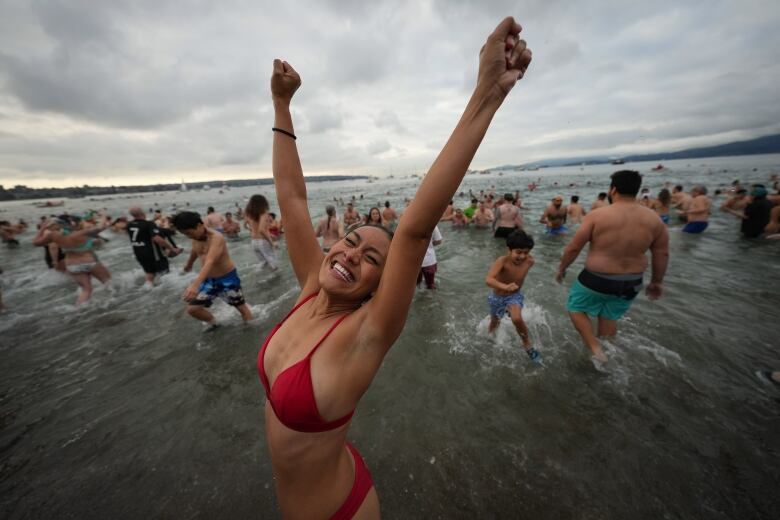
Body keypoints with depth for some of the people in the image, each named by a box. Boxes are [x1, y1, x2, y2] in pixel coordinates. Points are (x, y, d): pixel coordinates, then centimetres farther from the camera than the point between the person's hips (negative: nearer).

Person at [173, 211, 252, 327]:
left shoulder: (216, 238, -28)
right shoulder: (195, 237, -3)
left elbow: (210, 262, -43)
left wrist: (195, 285, -55)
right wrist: (189, 265, 41)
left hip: (227, 278, -7)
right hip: (208, 279, 7)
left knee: (241, 307, 3)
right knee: (192, 309, 7)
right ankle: (212, 323, 34)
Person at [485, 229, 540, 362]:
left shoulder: (529, 261, -20)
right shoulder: (502, 261, -34)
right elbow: (488, 280, -50)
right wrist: (505, 286, -63)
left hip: (515, 296, 1)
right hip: (497, 296, -1)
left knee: (517, 319, -27)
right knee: (494, 322, 22)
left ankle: (527, 344, 3)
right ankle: (489, 336, 59)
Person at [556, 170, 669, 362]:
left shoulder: (597, 215, -17)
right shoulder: (654, 219, -2)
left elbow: (573, 247, -14)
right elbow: (662, 254, 6)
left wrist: (561, 269, 0)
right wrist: (657, 281, 18)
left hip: (597, 280, -5)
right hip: (631, 283, 5)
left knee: (576, 309, 17)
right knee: (609, 318, 23)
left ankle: (596, 349, 8)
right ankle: (606, 351, 39)